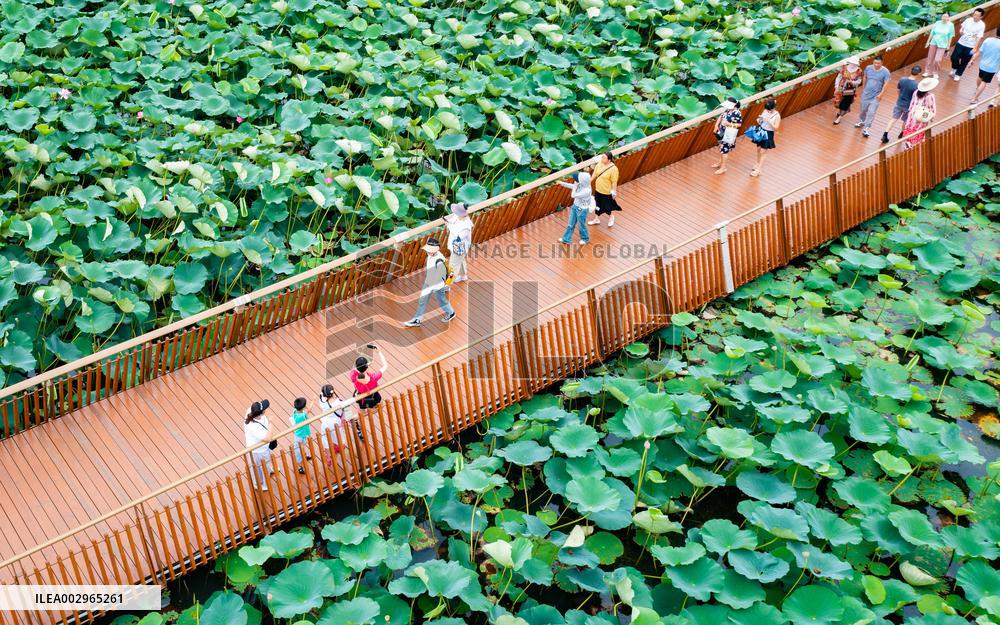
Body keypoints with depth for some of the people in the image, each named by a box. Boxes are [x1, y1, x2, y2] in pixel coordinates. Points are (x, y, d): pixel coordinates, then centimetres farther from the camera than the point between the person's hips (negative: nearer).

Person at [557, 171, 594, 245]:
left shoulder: (586, 191, -36)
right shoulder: (581, 185, -13)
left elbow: (573, 195, -30)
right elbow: (572, 186, 9)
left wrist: (575, 185, -26)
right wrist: (562, 183, 13)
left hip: (582, 209, -8)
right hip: (575, 206, 8)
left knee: (581, 225, 18)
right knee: (571, 224, 20)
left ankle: (585, 238, 44)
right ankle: (566, 239, 36)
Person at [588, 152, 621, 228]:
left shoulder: (613, 169, -28)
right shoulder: (599, 163, -11)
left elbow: (614, 181, -21)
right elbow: (595, 174, 4)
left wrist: (614, 192, -16)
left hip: (607, 192, -6)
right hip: (598, 189, 6)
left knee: (607, 206, 14)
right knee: (597, 204, 21)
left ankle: (611, 218, 45)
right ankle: (596, 219, 43)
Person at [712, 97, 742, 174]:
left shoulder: (737, 113, -20)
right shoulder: (727, 110, 0)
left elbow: (739, 124, -15)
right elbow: (721, 117, 10)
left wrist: (730, 124, -26)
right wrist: (716, 125, -2)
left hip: (729, 134, -8)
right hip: (722, 132, 8)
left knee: (724, 150, -3)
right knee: (721, 147, 22)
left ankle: (723, 168, 7)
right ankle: (720, 162, 42)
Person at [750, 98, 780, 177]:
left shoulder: (777, 116, -18)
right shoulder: (765, 111, -3)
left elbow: (776, 127, -20)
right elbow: (759, 122, 7)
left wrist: (768, 120, -30)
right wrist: (759, 120, -18)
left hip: (768, 134, -5)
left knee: (763, 152, 0)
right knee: (758, 149, 16)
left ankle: (758, 170, 5)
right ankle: (758, 164, 37)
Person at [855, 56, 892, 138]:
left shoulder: (885, 72, -16)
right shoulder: (868, 68, -6)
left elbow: (886, 84, -13)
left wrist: (881, 94, -19)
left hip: (876, 96, -4)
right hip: (866, 94, 4)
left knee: (871, 112, -6)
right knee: (863, 109, 20)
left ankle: (866, 129, -2)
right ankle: (862, 121, 47)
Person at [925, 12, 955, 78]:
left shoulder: (951, 25, -10)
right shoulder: (937, 23, -5)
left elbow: (950, 36, -5)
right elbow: (932, 33, 3)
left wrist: (948, 46, -3)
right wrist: (928, 41, 6)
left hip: (942, 45, -3)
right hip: (933, 43, 3)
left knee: (937, 60, -9)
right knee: (930, 58, 11)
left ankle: (935, 72, 16)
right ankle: (928, 71, 29)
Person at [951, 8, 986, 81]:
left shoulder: (982, 25, -15)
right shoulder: (968, 20, -3)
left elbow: (979, 37, -15)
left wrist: (975, 48, -21)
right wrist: (960, 31, -11)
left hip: (970, 46, -3)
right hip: (961, 43, 3)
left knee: (964, 62, 6)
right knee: (954, 57, 4)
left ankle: (958, 74, 25)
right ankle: (954, 69, 34)